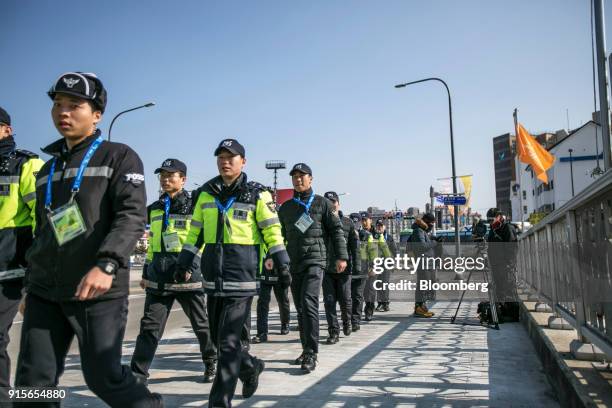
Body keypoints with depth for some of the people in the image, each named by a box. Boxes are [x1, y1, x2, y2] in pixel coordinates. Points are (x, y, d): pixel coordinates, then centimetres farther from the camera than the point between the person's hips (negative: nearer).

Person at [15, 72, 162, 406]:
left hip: (98, 291, -6)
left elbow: (132, 216, -14)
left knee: (103, 376, 0)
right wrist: (31, 283, 23)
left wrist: (106, 265, -27)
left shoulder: (119, 157, 0)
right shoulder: (47, 171, 19)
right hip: (44, 293, 6)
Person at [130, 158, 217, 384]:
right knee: (149, 327, 1)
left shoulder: (193, 206, -3)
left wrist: (190, 266, -18)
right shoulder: (155, 209, 15)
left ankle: (212, 364, 30)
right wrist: (147, 272, 21)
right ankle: (138, 373, 7)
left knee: (202, 324, 10)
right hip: (159, 278, 5)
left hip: (188, 275, -4)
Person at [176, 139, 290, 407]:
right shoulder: (206, 193, 12)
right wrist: (183, 263, 14)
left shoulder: (257, 194, -1)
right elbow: (195, 231, 17)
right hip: (214, 276, 6)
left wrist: (282, 263, -4)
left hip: (242, 275, -5)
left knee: (229, 341, -6)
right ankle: (250, 367, 39)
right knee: (218, 335, 14)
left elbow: (272, 230, 0)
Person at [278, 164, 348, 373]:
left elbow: (336, 230, 3)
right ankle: (307, 349, 21)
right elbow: (280, 236, 20)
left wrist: (341, 256, -5)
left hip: (315, 260, -5)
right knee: (300, 308, 9)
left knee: (308, 303, -18)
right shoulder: (285, 208, 16)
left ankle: (311, 353, -15)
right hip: (293, 263, 5)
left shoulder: (322, 203, 5)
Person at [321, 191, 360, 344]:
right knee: (329, 301, 1)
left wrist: (357, 266, -4)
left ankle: (347, 322, 35)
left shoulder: (347, 223, 5)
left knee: (345, 300, 6)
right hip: (326, 268, 1)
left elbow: (354, 246, 3)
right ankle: (334, 332, 9)